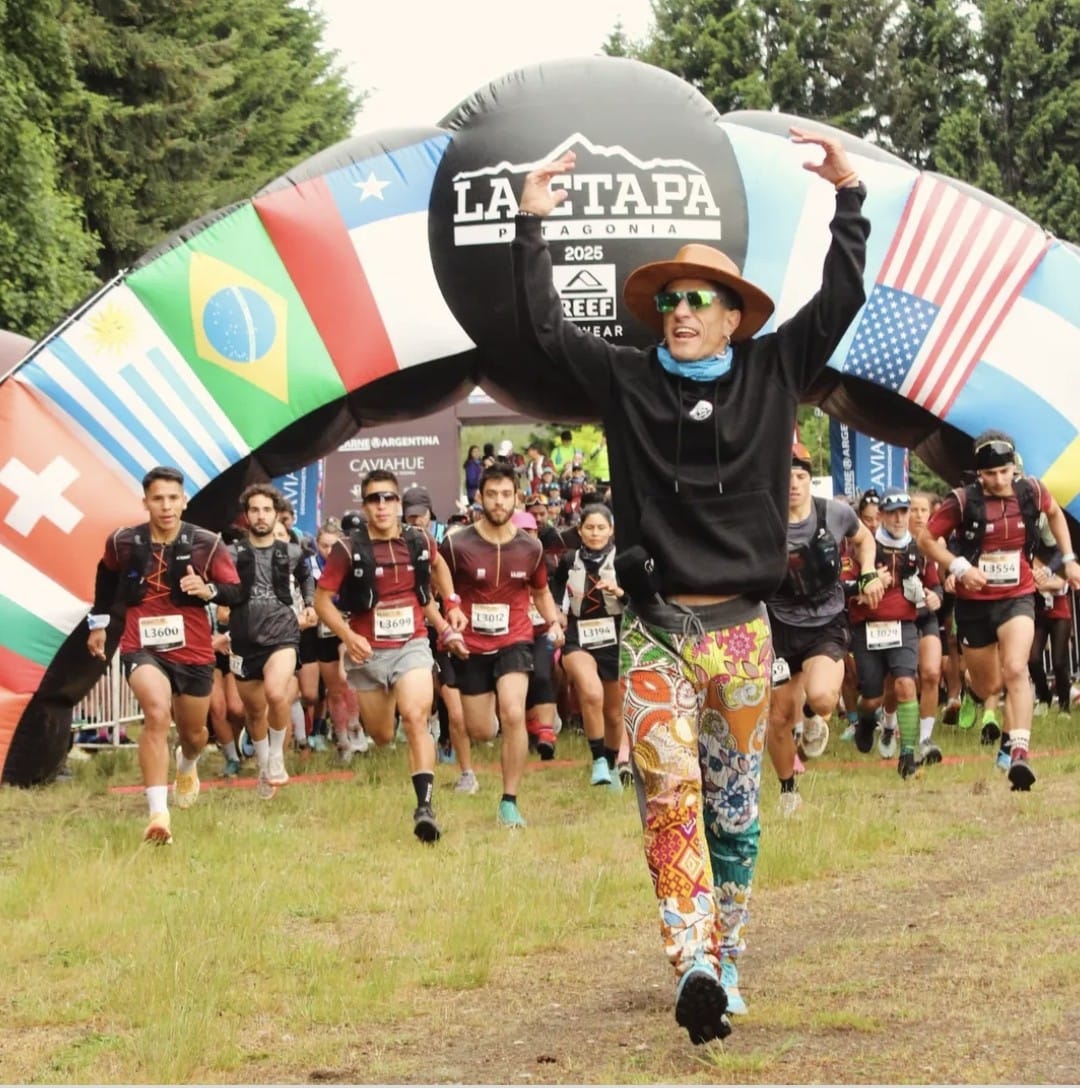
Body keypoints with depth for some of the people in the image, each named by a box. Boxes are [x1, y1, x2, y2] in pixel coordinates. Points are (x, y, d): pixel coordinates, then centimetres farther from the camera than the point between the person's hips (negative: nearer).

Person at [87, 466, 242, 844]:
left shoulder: (206, 544, -8)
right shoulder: (123, 543, -5)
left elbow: (236, 592, -5)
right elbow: (106, 575, 16)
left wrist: (208, 589, -26)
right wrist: (98, 623, 23)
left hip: (193, 651, 2)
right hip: (142, 647, -2)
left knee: (193, 732, 19)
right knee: (157, 713, -29)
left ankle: (187, 766, 59)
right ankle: (158, 812, -32)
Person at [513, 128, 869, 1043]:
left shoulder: (771, 374, 8)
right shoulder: (626, 381, 6)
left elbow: (839, 303, 4)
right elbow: (544, 329, 2)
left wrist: (851, 198, -1)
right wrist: (531, 228, -2)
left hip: (741, 629, 2)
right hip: (655, 631, -1)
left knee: (734, 809, 7)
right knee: (671, 795, -16)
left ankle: (723, 963, 16)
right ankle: (693, 966, -28)